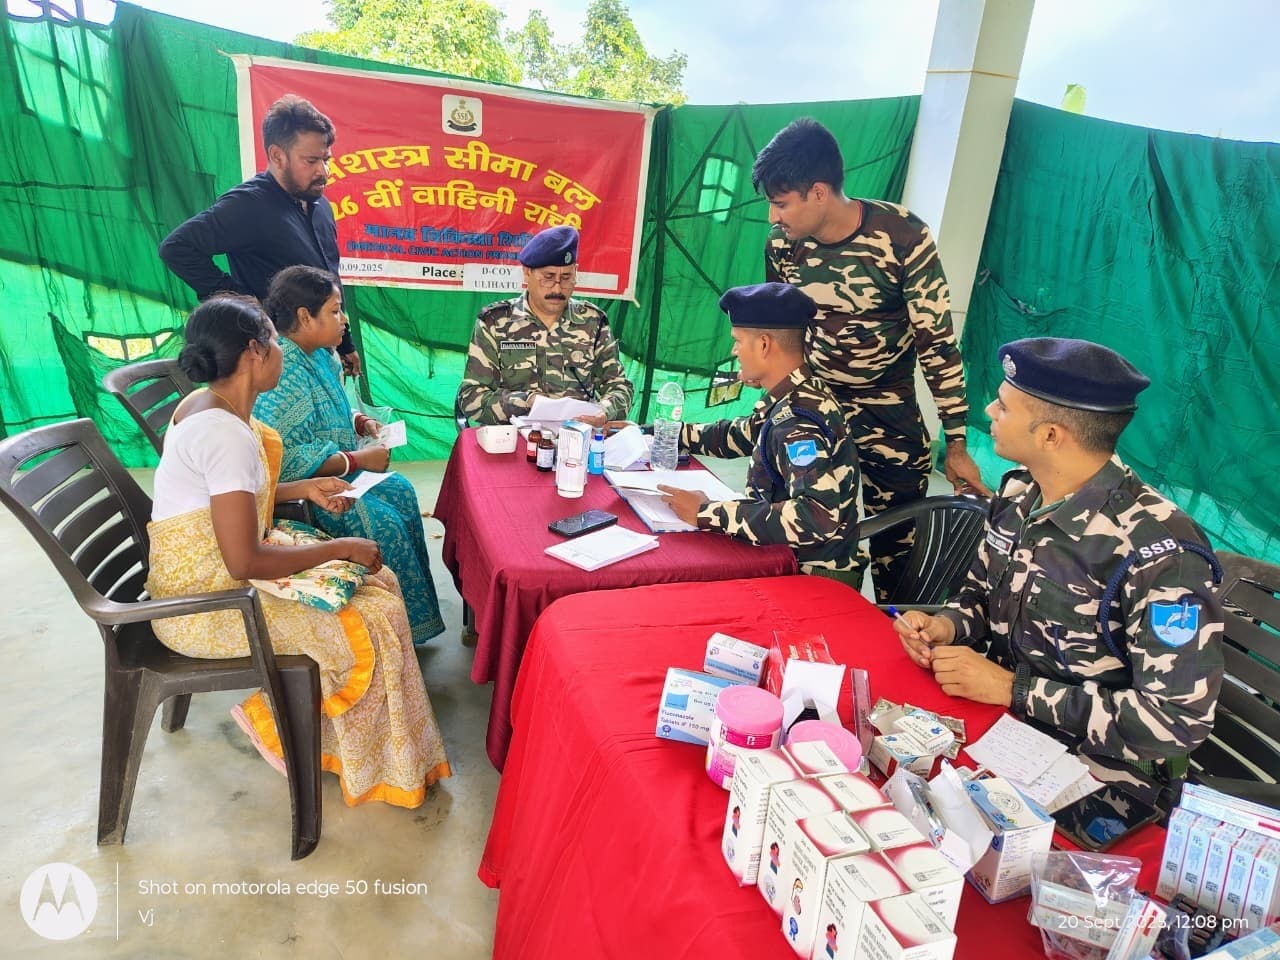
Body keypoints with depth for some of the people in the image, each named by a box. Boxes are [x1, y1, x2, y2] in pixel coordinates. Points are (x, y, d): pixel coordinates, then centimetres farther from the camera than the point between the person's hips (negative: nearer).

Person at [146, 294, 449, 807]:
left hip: (203, 570, 9)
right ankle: (272, 720, 8)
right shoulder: (227, 433, -28)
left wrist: (302, 488, 8)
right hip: (206, 604, -9)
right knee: (372, 621, -11)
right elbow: (244, 561, -29)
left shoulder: (206, 403, 3)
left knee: (376, 581, 5)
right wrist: (340, 548, -18)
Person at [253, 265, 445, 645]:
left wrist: (361, 422, 1)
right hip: (297, 489, -10)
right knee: (385, 524, -18)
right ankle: (404, 625, 1)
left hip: (335, 470, 10)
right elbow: (283, 457, -33)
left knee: (401, 491, 4)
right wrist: (358, 460, -26)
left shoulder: (320, 356, 4)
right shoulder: (282, 372, -27)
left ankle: (415, 610, 13)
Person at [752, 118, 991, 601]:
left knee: (896, 552, 2)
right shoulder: (782, 243, -7)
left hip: (891, 416, -3)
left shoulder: (903, 236, -19)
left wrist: (956, 442, -13)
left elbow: (938, 340, -13)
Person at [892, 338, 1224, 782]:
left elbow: (1177, 720, -23)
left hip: (1090, 763, -6)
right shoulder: (1018, 493, -3)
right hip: (992, 713, 7)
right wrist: (948, 626, -10)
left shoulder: (1158, 554, -25)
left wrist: (1009, 687, -23)